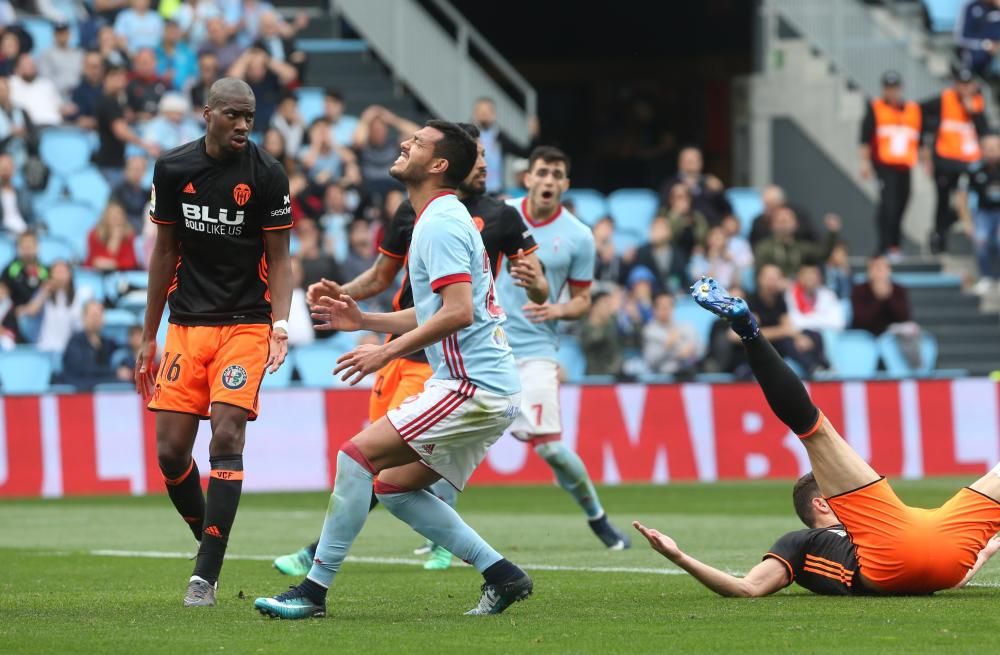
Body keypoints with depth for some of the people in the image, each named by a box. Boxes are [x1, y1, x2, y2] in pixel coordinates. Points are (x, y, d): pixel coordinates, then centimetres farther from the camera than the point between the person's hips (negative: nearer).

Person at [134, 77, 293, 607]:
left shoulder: (266, 175, -5)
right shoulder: (172, 170, 3)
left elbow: (280, 260, 0)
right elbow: (165, 252, 13)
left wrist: (280, 325, -16)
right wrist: (149, 337, 14)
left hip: (245, 324, -3)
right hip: (186, 323, 3)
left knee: (226, 439, -15)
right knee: (170, 451, -4)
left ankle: (206, 575, -13)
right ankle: (209, 542, 20)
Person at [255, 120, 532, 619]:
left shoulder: (440, 224, -12)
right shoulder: (443, 220, 20)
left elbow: (458, 312, -23)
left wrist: (388, 351, -18)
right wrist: (364, 321, 21)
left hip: (472, 387, -10)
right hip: (489, 389, 10)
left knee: (358, 454, -13)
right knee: (394, 485, 12)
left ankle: (314, 590, -12)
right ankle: (501, 574, 11)